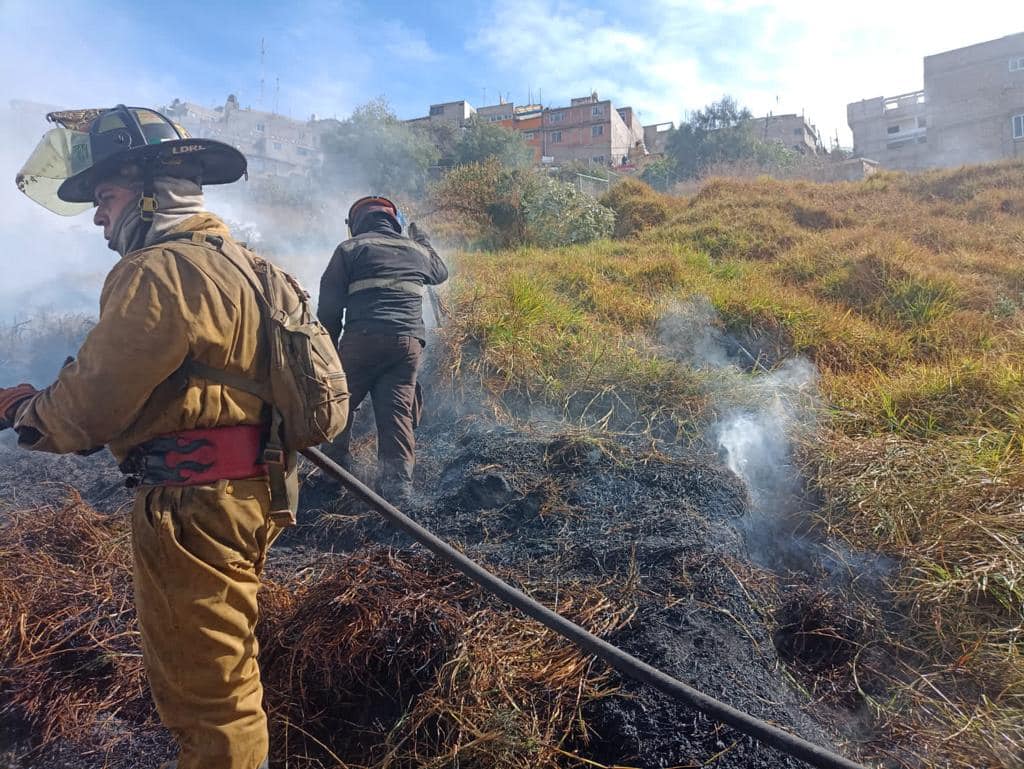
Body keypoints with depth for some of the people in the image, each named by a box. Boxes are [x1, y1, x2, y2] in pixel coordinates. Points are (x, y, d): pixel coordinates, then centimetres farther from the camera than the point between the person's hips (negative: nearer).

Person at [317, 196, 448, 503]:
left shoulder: (349, 249, 9)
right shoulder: (415, 249, 19)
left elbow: (329, 305, 4)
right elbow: (441, 273, 42)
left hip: (362, 339, -3)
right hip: (408, 342, 3)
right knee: (397, 411, 1)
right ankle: (397, 482, -7)